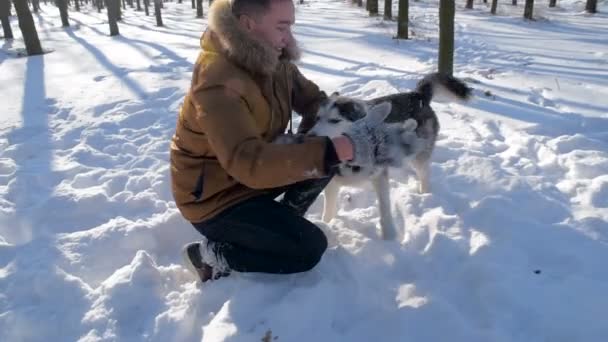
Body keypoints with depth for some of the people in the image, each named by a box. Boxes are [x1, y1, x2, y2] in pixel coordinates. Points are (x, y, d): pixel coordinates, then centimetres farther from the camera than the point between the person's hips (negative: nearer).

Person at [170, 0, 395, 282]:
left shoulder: (273, 60, -5)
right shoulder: (217, 82, -31)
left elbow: (313, 99, 6)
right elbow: (248, 162, -42)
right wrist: (341, 148, -46)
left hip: (258, 169, 8)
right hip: (215, 197, -8)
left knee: (327, 157, -4)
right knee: (310, 248, -14)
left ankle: (283, 222, 9)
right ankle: (211, 254, -2)